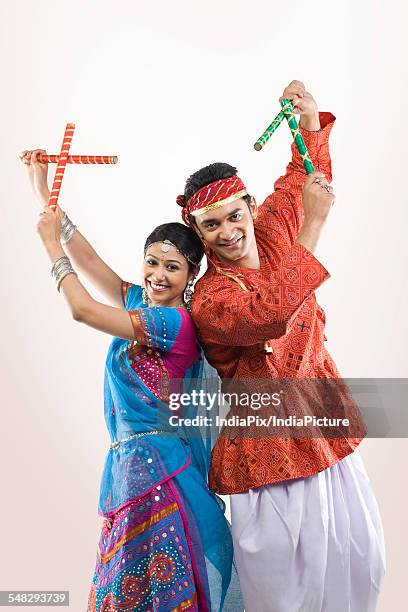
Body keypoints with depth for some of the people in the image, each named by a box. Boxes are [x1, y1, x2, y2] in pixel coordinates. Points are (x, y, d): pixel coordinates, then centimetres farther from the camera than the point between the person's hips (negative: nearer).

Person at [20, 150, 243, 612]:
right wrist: (43, 191, 9)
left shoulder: (177, 322, -17)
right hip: (131, 460, 8)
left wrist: (52, 243, -6)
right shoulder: (138, 303, 7)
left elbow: (82, 310, -17)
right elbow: (87, 258, 9)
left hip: (157, 464, -8)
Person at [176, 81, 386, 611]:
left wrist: (310, 119, 1)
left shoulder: (270, 233, 0)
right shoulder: (208, 300, -20)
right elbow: (270, 312, -40)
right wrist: (312, 226, -38)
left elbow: (304, 175, 16)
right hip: (270, 445, -6)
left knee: (359, 559, 19)